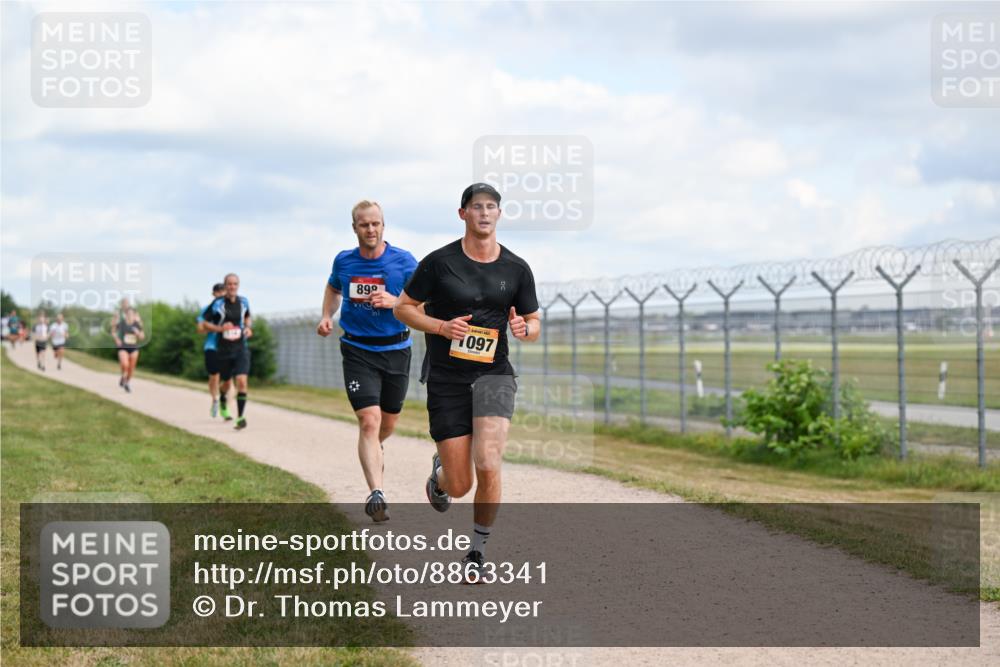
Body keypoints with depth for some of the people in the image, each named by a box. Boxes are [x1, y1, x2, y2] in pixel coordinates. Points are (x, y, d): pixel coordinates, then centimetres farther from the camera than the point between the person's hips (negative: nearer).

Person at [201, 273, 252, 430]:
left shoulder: (243, 302, 2)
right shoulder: (218, 304, -8)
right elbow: (204, 324, -2)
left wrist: (248, 327, 2)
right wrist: (220, 328, -18)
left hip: (241, 348, 1)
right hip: (223, 350, -1)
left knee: (241, 381, -17)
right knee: (226, 383, 15)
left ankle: (241, 417, -11)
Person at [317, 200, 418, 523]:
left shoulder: (404, 261, -6)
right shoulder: (343, 261, 1)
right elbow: (333, 287, 23)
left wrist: (393, 302, -22)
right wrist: (327, 316, 6)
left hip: (395, 350, 1)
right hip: (357, 351, -1)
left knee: (388, 423, 15)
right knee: (369, 420, -16)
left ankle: (373, 449, 51)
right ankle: (375, 493, -21)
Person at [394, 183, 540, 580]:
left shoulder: (517, 269, 3)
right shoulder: (439, 262, -4)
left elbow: (534, 325, 12)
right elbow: (403, 308, 4)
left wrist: (523, 329, -12)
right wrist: (442, 327, -13)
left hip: (494, 374, 1)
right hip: (446, 379, -1)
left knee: (488, 466, -21)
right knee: (459, 486, 0)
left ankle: (478, 552, 2)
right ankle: (439, 473, 41)